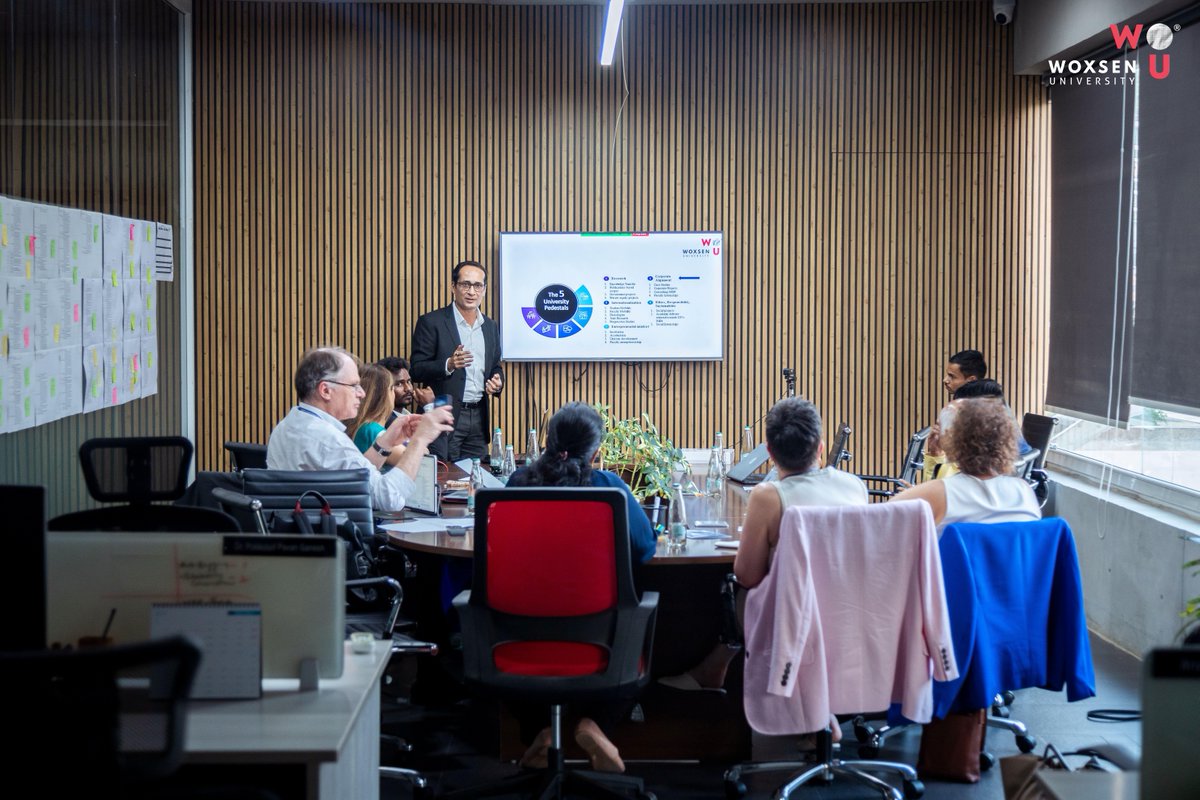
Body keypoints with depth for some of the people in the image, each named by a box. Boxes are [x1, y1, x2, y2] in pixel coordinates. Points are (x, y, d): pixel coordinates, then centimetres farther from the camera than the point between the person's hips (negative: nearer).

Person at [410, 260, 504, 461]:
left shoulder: (490, 327, 14)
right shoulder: (431, 322, -4)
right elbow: (416, 369, -7)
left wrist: (497, 382, 0)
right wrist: (448, 365, -24)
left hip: (479, 417, 5)